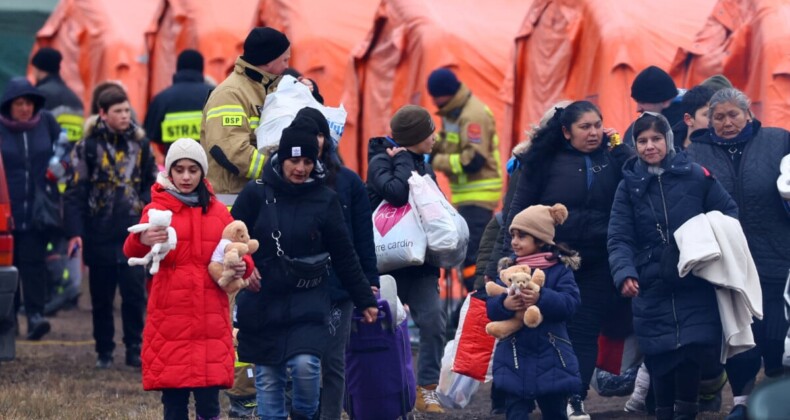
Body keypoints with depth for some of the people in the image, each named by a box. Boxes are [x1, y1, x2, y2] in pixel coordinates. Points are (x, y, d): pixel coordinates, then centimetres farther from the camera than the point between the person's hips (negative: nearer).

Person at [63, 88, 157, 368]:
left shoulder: (139, 144, 7)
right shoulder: (88, 147, -3)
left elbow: (151, 183, 17)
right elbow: (74, 192, -5)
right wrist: (75, 232, -11)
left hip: (132, 234, 1)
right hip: (99, 236, -1)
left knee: (134, 293, -6)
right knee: (101, 298, 7)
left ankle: (135, 350, 3)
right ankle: (104, 352, 17)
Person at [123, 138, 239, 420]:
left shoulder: (218, 212, 12)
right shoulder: (158, 209, 2)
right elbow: (131, 250, -15)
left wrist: (239, 266, -11)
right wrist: (142, 241, -40)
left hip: (210, 326, 2)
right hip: (170, 323, -2)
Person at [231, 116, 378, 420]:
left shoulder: (325, 200, 0)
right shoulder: (256, 195, -2)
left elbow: (344, 256, 7)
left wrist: (365, 301, 10)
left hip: (308, 301, -1)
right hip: (261, 301, 1)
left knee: (305, 364, -18)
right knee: (268, 378, 3)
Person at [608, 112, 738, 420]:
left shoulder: (695, 176, 2)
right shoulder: (629, 185, 5)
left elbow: (729, 214, 8)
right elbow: (619, 238, -3)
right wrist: (624, 273, -20)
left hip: (695, 284, -1)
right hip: (651, 288, 1)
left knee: (692, 348, -11)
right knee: (660, 357, 1)